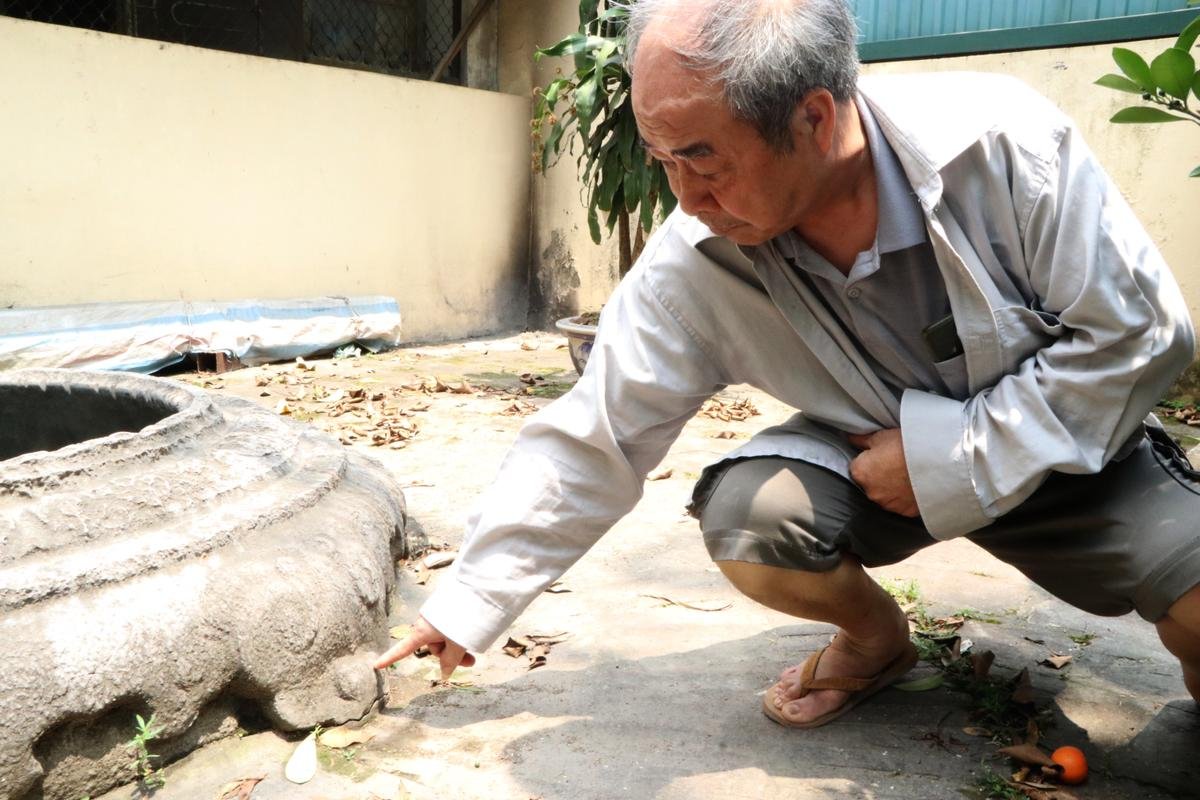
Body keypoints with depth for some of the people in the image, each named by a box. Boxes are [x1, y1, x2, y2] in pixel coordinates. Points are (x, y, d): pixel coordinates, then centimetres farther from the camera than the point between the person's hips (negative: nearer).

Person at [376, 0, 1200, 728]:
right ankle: (875, 637, 6)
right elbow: (590, 444, -16)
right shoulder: (691, 266, -22)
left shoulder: (1002, 142, -27)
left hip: (1064, 446, 0)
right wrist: (466, 605, -14)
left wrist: (961, 461, -23)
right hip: (875, 454, 1)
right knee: (744, 515, -28)